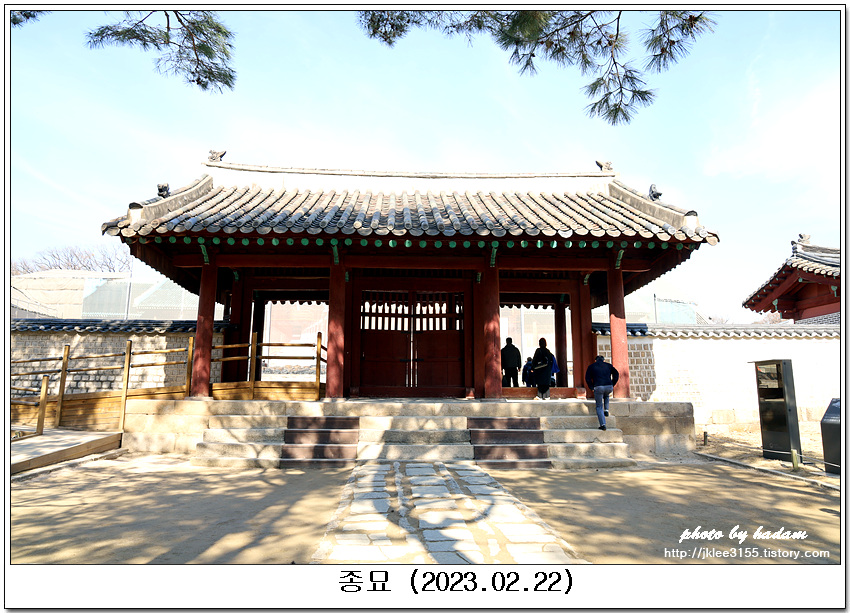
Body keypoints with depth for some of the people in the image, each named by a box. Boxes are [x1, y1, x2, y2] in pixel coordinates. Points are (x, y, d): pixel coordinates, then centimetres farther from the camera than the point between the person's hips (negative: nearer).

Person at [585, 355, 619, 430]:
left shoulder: (591, 366, 16)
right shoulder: (608, 365, 20)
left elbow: (587, 378, 6)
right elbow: (616, 374, 11)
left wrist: (591, 387, 11)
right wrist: (612, 384, 13)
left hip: (598, 387, -2)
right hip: (609, 387, 2)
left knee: (599, 406, 8)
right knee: (606, 396, 38)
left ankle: (603, 425, -1)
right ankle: (606, 410, 23)